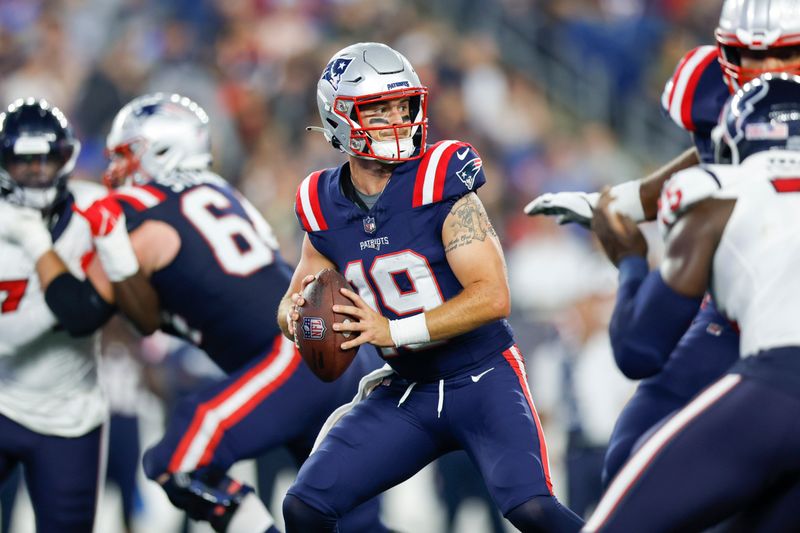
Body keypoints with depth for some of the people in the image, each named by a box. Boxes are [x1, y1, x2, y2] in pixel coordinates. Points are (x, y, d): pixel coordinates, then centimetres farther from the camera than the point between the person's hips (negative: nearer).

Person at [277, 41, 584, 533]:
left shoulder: (438, 185, -16)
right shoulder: (326, 208, -1)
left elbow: (493, 297, -22)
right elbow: (294, 303, 13)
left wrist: (393, 331, -28)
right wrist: (297, 314, -12)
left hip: (483, 380, -5)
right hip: (407, 391, 5)